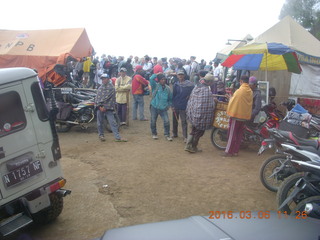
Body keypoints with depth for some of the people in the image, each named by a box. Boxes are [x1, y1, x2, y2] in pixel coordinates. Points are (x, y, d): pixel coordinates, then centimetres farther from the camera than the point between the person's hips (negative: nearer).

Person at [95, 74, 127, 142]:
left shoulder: (111, 88, -1)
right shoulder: (100, 88, 13)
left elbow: (111, 99, -9)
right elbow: (97, 97, 7)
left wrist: (105, 107, -13)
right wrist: (99, 106, -7)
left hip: (108, 108, -4)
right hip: (100, 108, 4)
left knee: (113, 122, -7)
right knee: (100, 123, 9)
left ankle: (117, 137, -8)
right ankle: (101, 135, 25)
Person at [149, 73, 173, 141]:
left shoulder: (167, 88, 4)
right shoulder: (155, 86, -4)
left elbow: (170, 98, 16)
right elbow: (151, 79, -22)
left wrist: (169, 105, 7)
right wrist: (157, 74, -9)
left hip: (163, 108, 1)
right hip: (154, 107, -1)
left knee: (167, 121, -7)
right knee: (153, 121, 9)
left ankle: (167, 134, 11)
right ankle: (154, 134, 30)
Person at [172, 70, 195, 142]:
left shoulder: (189, 84, -7)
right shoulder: (176, 84, 3)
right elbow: (173, 95, 5)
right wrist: (173, 105, 2)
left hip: (184, 106, -4)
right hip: (176, 106, 4)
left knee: (184, 122, -4)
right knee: (175, 120, 15)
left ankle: (185, 137, -1)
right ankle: (174, 133, 31)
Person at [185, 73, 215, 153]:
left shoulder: (196, 87, 2)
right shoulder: (207, 90, -20)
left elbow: (191, 99, 10)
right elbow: (211, 105, -19)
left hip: (193, 113, 7)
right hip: (201, 115, -7)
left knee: (193, 130, 20)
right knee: (199, 131, 10)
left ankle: (188, 146, 18)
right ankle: (193, 147, 19)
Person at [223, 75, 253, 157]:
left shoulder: (239, 91, -16)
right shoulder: (250, 91, 4)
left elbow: (232, 102, -10)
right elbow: (249, 103, 12)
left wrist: (229, 112, 5)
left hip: (236, 114, -6)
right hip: (245, 115, 6)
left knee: (232, 134, 1)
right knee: (239, 133, 13)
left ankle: (229, 151, 4)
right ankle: (236, 151, 19)